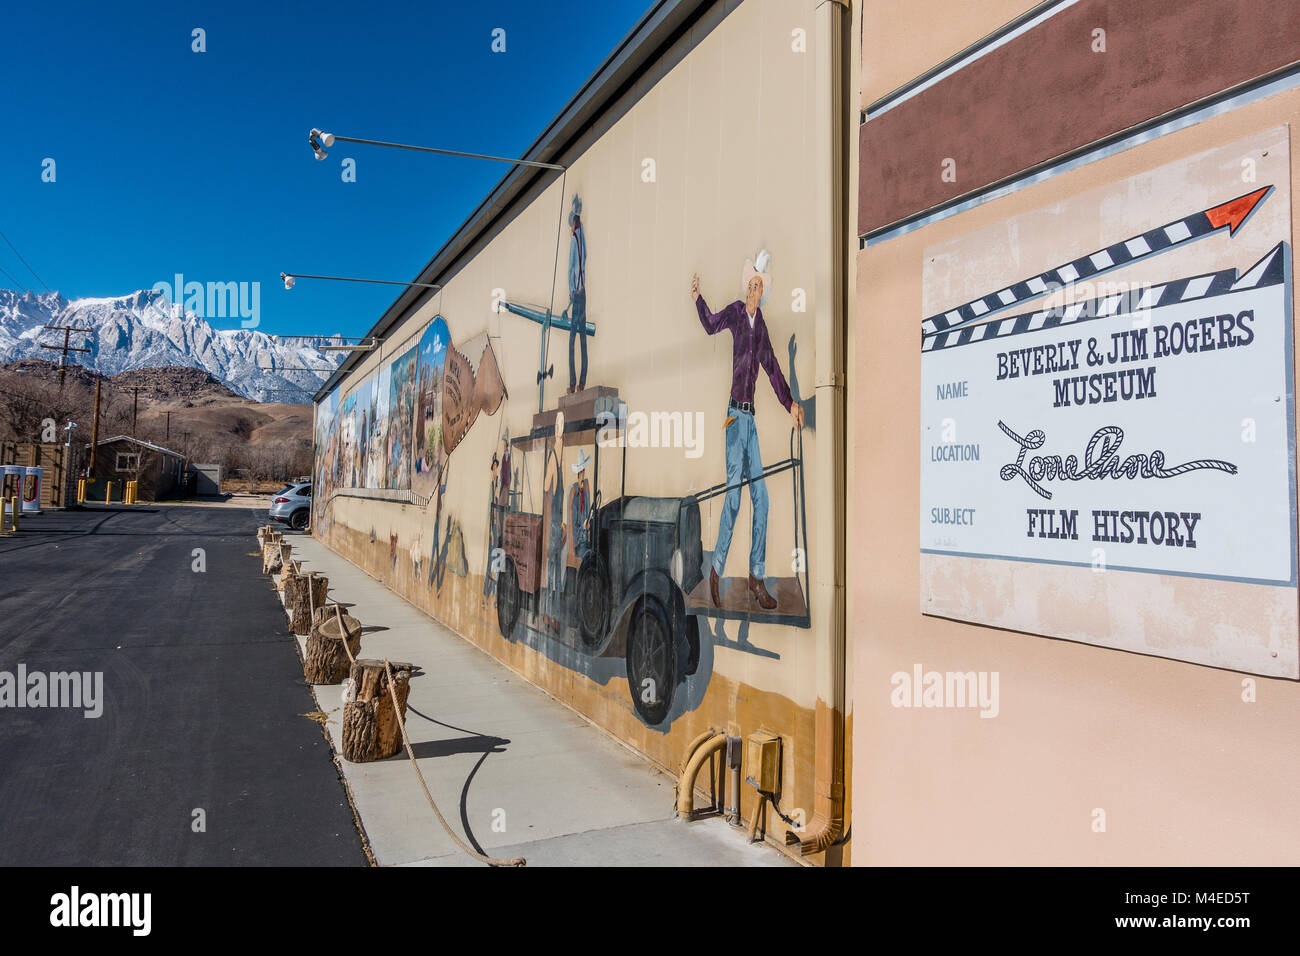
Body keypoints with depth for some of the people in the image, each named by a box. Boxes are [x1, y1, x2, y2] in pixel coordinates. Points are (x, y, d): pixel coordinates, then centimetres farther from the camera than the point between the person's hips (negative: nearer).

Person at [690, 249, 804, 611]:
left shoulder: (761, 326, 16)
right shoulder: (735, 312, 2)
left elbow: (772, 367, 22)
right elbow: (712, 324, -12)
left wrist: (791, 403, 20)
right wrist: (697, 299, -26)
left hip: (750, 415, 7)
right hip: (734, 412, -7)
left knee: (761, 497, 6)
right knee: (734, 494, -12)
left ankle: (757, 578, 14)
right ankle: (716, 570, 2)